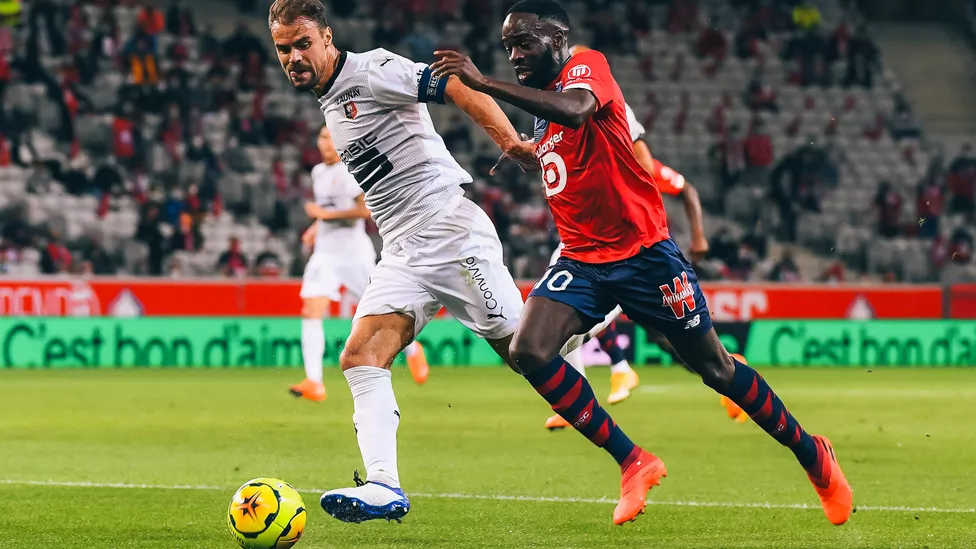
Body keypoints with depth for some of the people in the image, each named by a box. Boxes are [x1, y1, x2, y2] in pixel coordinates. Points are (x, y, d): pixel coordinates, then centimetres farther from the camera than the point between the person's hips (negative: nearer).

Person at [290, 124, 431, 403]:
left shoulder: (352, 171, -10)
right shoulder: (318, 172, 14)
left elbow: (367, 209, -20)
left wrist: (326, 214, -18)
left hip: (354, 251, -6)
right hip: (325, 252, 6)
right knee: (311, 312, -13)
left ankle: (412, 349, 36)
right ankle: (314, 382, -19)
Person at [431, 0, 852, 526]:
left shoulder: (587, 66, -12)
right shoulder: (540, 110, 13)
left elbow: (574, 109, -37)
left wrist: (485, 84, -40)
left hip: (643, 252, -7)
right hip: (581, 260, 7)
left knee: (715, 368, 4)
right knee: (528, 350, -17)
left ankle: (813, 455, 26)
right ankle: (633, 462, -6)